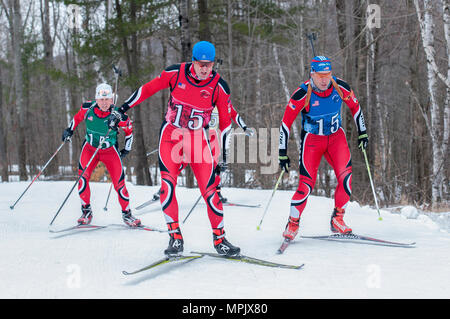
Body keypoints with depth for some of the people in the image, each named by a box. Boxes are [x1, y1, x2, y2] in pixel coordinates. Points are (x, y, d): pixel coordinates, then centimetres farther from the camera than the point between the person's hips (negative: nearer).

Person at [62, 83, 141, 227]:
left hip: (110, 151, -1)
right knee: (82, 177, -18)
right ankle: (86, 211, -2)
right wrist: (70, 129, 4)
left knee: (119, 183, -8)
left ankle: (126, 213, 12)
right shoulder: (87, 108, -16)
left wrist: (126, 149, 3)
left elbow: (129, 129, -2)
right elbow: (78, 117, 8)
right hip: (90, 148, 2)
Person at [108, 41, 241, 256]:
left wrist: (224, 154, 3)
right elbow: (147, 89, 2)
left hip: (198, 140, 0)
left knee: (209, 190, -6)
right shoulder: (176, 73, -9)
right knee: (167, 184, -15)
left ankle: (219, 238, 7)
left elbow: (225, 121, 1)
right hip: (170, 136, 0)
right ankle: (175, 237, -6)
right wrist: (122, 110, 1)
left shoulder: (219, 86, -9)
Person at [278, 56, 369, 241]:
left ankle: (337, 219, -1)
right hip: (311, 140, -3)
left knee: (345, 176, -16)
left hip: (336, 137, 3)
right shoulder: (302, 94, -22)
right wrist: (282, 153, -16)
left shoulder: (340, 87, -13)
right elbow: (286, 122, -15)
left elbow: (355, 107, 7)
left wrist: (362, 133, 9)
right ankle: (293, 224, 6)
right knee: (307, 184, -12)